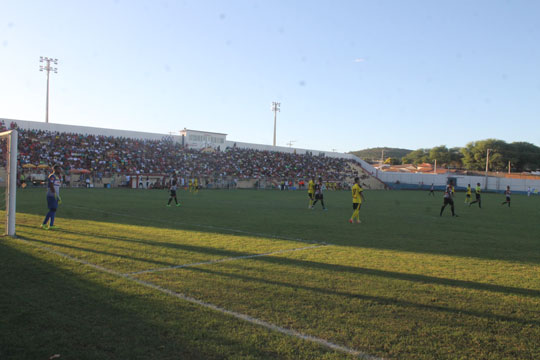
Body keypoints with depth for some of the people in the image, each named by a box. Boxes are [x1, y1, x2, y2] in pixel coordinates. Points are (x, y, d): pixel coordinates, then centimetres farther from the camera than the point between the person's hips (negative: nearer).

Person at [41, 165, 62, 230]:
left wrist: (58, 197, 19)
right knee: (52, 210, -10)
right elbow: (51, 187, -19)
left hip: (55, 196, 9)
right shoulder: (52, 176, -12)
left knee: (54, 210, 9)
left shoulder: (57, 177, 16)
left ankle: (51, 225, 13)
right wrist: (56, 195, -21)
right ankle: (44, 224, -4)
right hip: (51, 196, -9)